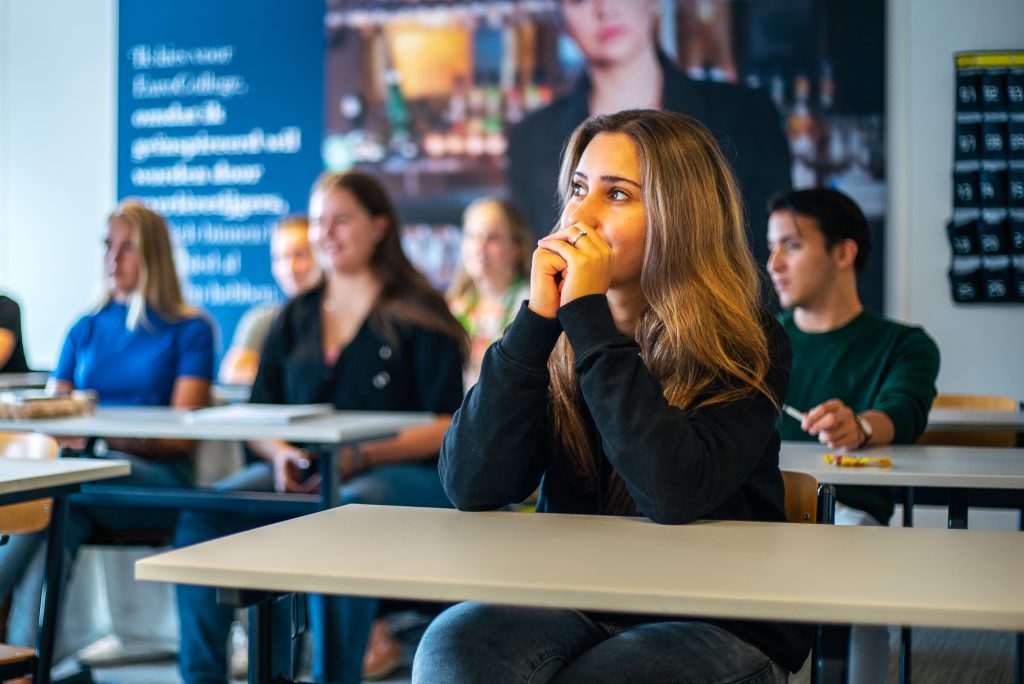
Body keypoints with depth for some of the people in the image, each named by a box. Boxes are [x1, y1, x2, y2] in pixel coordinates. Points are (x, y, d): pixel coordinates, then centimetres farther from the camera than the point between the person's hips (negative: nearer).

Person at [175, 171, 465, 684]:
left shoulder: (418, 314, 5)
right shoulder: (295, 319, 21)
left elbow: (447, 426, -4)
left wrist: (360, 457, -18)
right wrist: (279, 453, -7)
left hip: (400, 473, -4)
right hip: (301, 475, 5)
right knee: (204, 516, -23)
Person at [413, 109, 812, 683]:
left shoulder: (745, 347, -8)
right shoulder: (555, 337, 2)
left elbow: (676, 495, -26)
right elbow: (472, 488, -9)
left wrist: (589, 315, -21)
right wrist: (537, 318, -15)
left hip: (720, 626, -2)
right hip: (572, 607, 3)